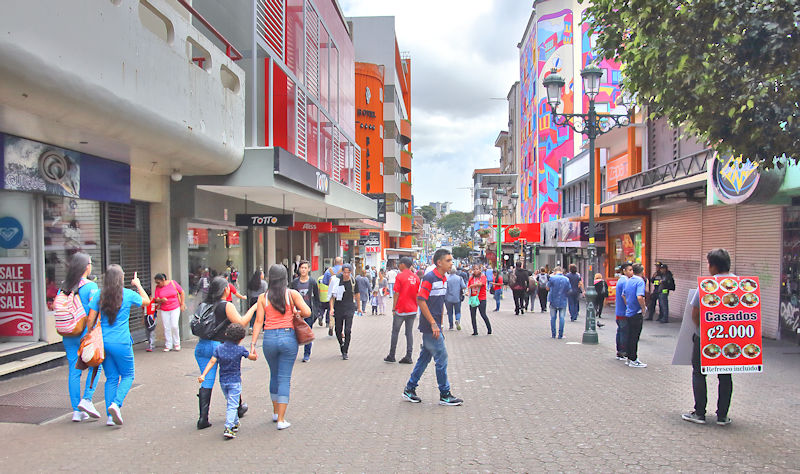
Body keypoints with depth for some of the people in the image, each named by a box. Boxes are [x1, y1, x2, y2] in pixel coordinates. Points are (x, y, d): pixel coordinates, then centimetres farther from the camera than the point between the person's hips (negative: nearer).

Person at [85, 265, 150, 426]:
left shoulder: (99, 296, 2)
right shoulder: (128, 295, -6)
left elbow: (90, 320, 0)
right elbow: (146, 301, 13)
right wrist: (138, 285, 25)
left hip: (103, 342, 4)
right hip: (121, 343, -4)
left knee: (111, 378, 12)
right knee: (127, 375, 11)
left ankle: (110, 416, 10)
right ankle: (116, 403, -11)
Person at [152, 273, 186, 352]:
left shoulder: (173, 283, -5)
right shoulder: (157, 287, 1)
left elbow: (182, 292, 2)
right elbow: (156, 299, 2)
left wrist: (182, 304, -2)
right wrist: (161, 300, -21)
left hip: (175, 308, -2)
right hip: (163, 310, 2)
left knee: (174, 326, -10)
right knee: (166, 328, 1)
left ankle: (176, 344, 8)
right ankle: (168, 345, 11)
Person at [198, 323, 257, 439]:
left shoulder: (218, 348, -1)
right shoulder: (240, 350, -10)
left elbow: (212, 361, -9)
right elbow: (253, 357, 2)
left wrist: (203, 375, -11)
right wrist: (255, 354, 25)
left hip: (223, 381, 5)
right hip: (235, 381, -5)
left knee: (230, 403, 22)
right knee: (233, 405, -5)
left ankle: (235, 423, 33)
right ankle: (228, 428, -18)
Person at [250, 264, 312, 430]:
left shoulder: (263, 298, 4)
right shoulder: (292, 294, -1)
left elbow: (259, 322, -1)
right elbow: (307, 312, -8)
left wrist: (253, 343, 0)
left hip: (269, 338, 2)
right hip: (288, 337, -2)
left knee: (274, 376, 21)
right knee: (285, 378, 4)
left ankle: (275, 412, 35)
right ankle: (281, 419, 4)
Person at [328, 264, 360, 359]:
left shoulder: (353, 282, 1)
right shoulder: (337, 281, -4)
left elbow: (356, 295, 14)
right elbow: (332, 295, 0)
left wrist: (358, 307, 21)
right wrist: (331, 308, -10)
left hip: (349, 308, -1)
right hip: (338, 308, 1)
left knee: (347, 330, -8)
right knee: (338, 330, 9)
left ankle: (345, 352, -1)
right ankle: (341, 344, 38)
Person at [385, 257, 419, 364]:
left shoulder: (400, 276, -9)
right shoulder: (416, 277, 5)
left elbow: (396, 294, -10)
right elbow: (418, 294, 8)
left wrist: (393, 309, -4)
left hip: (400, 309, -4)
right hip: (412, 310, 4)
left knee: (395, 332, 7)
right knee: (409, 332, 7)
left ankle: (391, 356, 13)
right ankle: (408, 357, 5)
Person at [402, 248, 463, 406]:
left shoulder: (444, 279, 12)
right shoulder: (429, 278, -16)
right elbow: (420, 300, -18)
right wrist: (433, 324, -19)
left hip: (434, 326, 9)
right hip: (430, 326, -9)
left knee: (425, 358, 14)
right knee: (442, 358, -3)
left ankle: (409, 390, 24)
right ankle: (445, 395, 8)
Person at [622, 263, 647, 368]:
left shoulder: (628, 281, 10)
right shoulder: (640, 281, -15)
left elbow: (623, 295, 19)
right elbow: (639, 297, -28)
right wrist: (643, 307, -13)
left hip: (629, 312, 8)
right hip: (636, 313, -8)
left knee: (631, 336, 15)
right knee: (634, 337, -2)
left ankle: (630, 357, 21)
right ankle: (633, 360, 3)